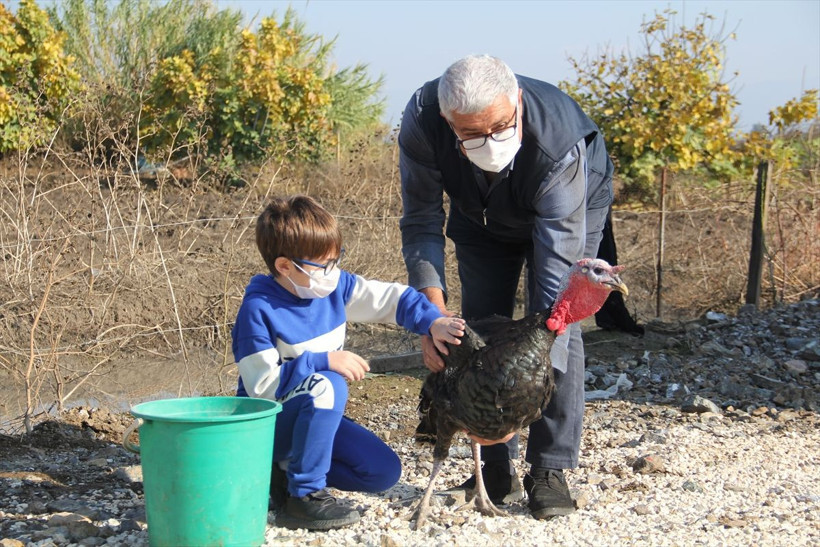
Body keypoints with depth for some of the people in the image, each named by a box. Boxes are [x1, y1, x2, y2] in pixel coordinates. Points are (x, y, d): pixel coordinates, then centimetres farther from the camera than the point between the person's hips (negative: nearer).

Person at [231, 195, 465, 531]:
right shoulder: (259, 310, -23)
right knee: (327, 385, -36)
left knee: (385, 471, -7)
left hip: (316, 416, 7)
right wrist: (324, 360, -31)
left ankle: (286, 472, 6)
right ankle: (303, 497, -24)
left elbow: (392, 298, 0)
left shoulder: (335, 285, -4)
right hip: (269, 425, -7)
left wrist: (433, 322, -18)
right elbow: (263, 385, -27)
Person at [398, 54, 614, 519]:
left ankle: (550, 470, -9)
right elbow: (421, 223, -26)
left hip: (571, 207, -3)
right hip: (481, 216, 3)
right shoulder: (421, 121, -37)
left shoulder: (559, 140, -45)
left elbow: (558, 265, -43)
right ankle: (498, 470, 6)